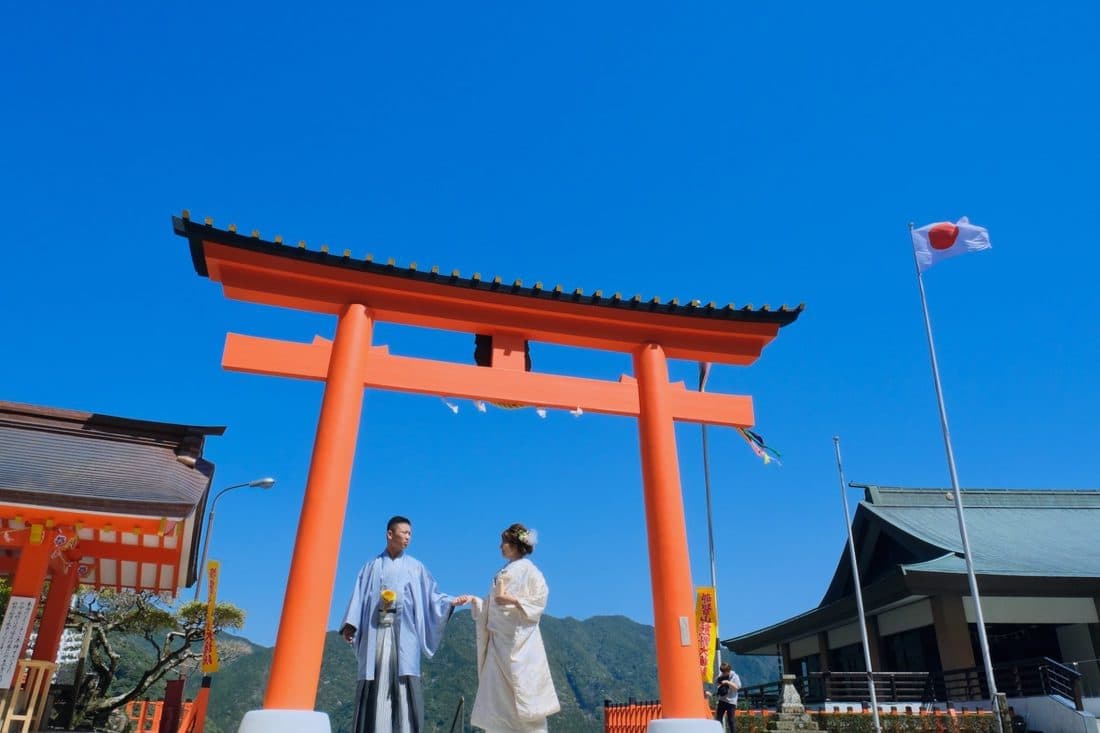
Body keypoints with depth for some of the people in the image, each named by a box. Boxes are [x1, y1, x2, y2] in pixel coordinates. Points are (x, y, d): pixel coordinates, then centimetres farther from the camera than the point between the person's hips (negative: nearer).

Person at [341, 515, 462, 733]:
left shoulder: (415, 567, 14)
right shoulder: (373, 566, 14)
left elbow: (431, 595, 7)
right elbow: (359, 596, 6)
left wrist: (451, 601, -10)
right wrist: (350, 624, -7)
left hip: (404, 631, 0)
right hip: (376, 629, 0)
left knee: (404, 681, -8)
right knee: (376, 682, -3)